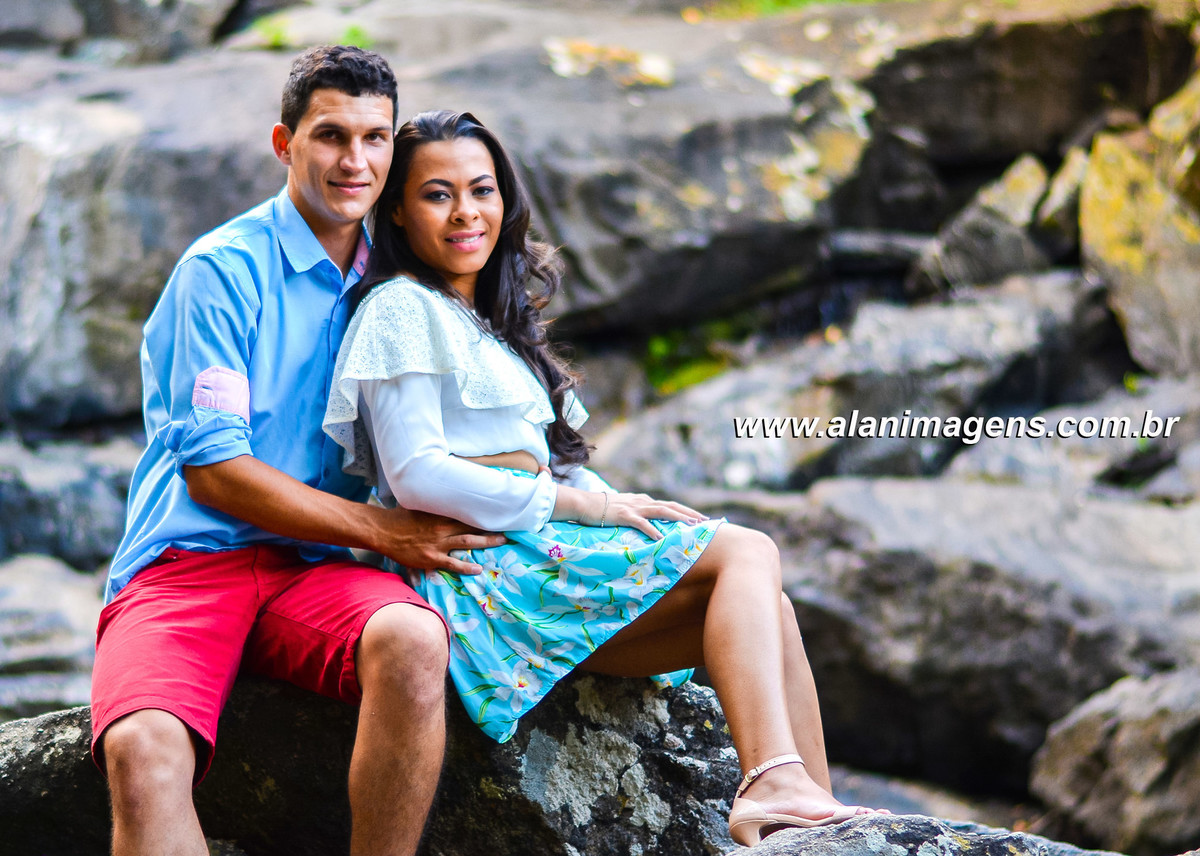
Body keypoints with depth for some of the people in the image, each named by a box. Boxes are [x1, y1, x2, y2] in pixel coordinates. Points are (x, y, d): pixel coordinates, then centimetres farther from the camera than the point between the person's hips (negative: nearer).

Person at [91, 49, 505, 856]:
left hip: (312, 574, 4)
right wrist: (385, 530, -10)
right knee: (143, 752, -36)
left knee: (411, 639, -33)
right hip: (185, 563, -4)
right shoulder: (225, 268, -3)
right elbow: (211, 469, -8)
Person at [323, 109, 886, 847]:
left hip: (533, 543, 8)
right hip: (482, 565, -8)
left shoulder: (486, 318, 27)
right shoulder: (402, 310, -2)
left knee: (766, 609, -8)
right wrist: (575, 504, -12)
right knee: (749, 552, -19)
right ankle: (775, 780, -38)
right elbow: (417, 477, -14)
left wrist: (622, 507, 3)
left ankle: (815, 809, -19)